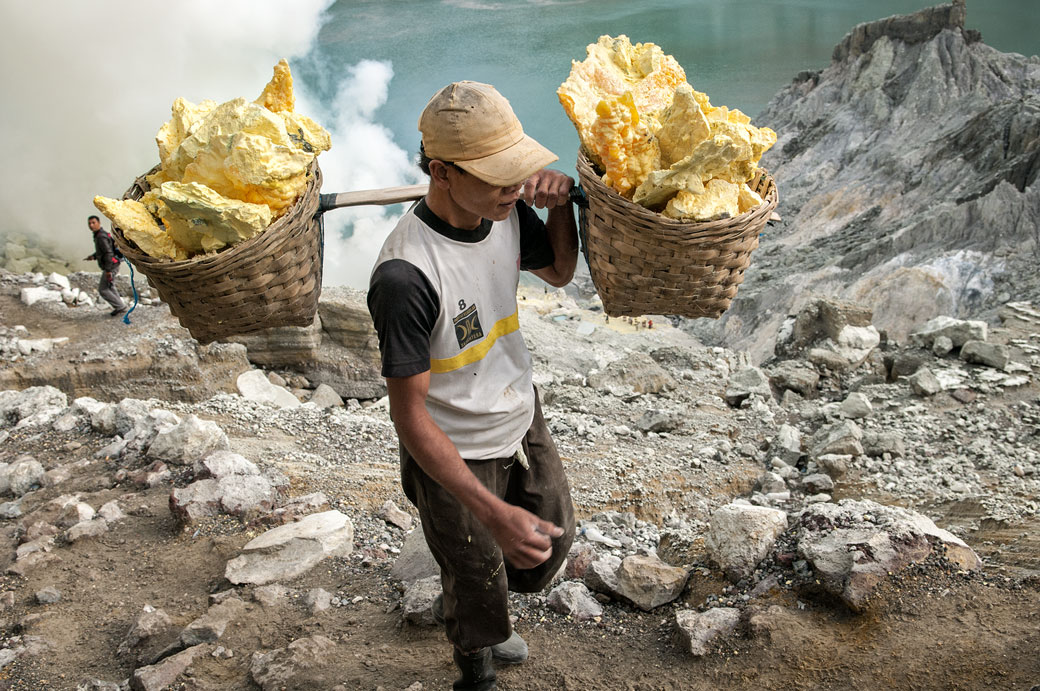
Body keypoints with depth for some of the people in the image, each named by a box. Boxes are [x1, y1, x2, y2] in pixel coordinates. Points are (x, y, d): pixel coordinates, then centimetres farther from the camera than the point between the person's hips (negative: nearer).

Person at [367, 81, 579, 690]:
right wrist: (493, 513, -36)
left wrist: (560, 203, -12)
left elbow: (560, 273, 8)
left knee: (554, 539, 27)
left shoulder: (506, 211, -13)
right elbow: (409, 415, -29)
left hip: (523, 419, 7)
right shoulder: (406, 275, -35)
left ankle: (466, 610, 56)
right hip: (455, 456, -7)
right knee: (477, 584, 17)